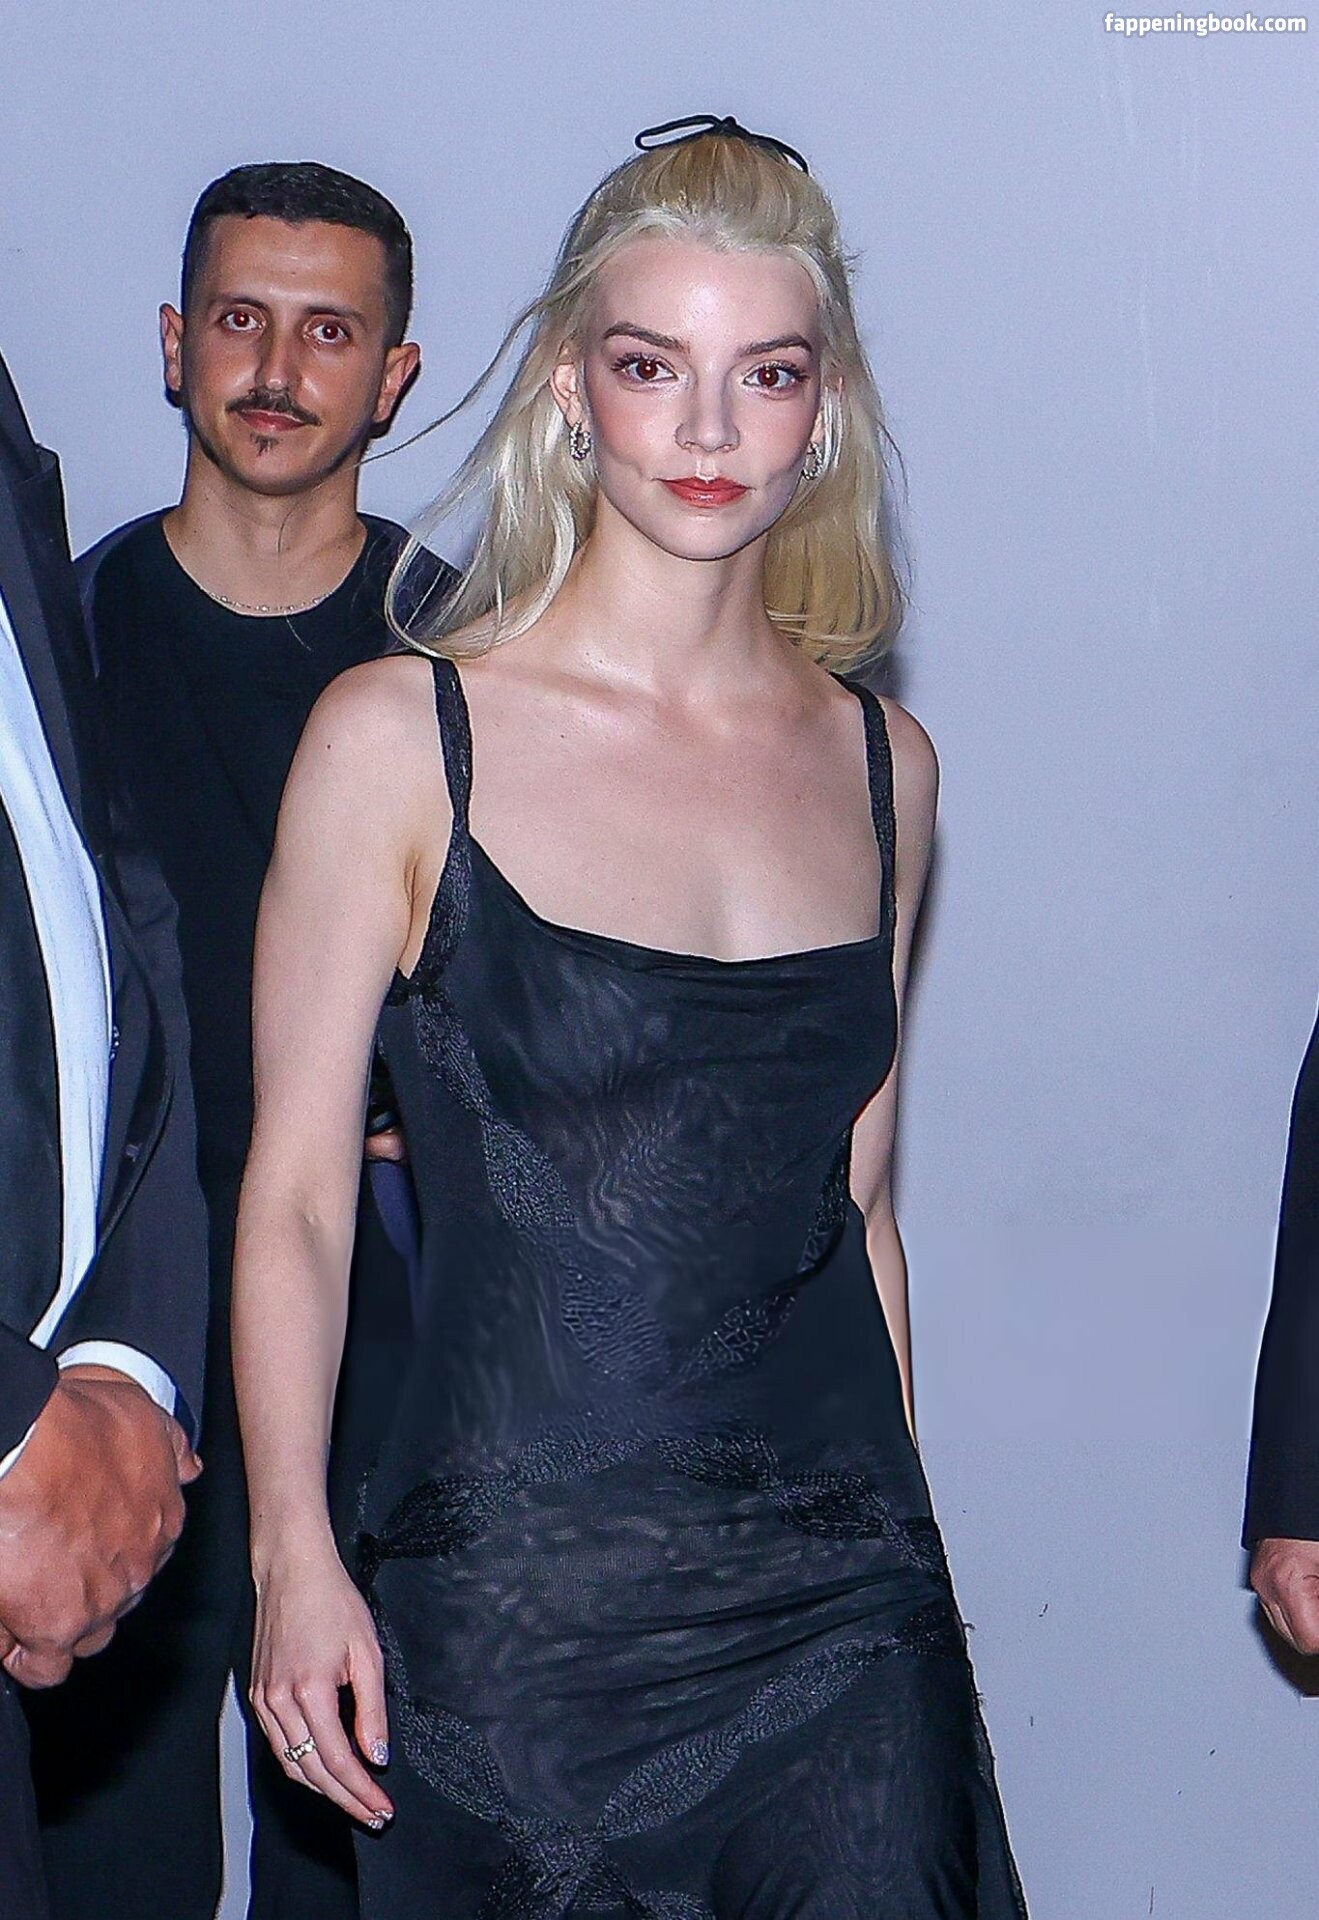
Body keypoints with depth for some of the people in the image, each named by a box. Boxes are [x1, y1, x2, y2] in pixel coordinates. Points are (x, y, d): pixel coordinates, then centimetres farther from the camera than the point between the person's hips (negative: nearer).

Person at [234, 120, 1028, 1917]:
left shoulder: (883, 763, 8)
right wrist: (297, 1561, -12)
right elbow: (295, 1195, -4)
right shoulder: (401, 737, -4)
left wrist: (902, 1546, 15)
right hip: (507, 1612, -3)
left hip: (840, 1597, 3)